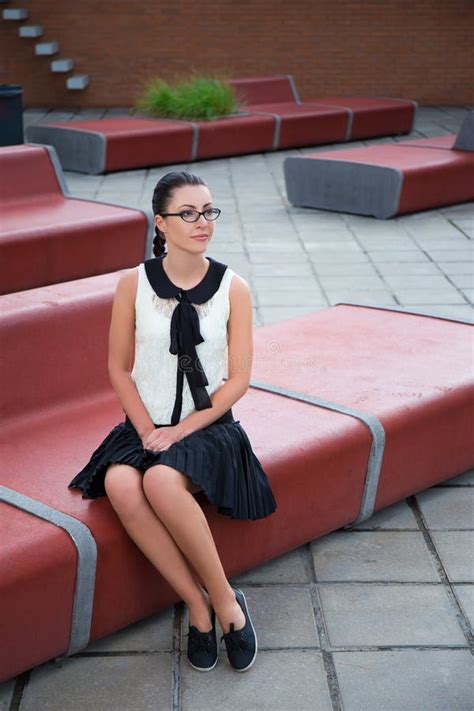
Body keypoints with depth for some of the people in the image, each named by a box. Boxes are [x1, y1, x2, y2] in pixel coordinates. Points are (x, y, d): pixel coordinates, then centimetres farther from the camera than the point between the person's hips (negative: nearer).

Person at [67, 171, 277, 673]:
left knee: (161, 481, -34)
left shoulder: (233, 288, -2)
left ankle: (221, 599, -15)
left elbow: (238, 378, -2)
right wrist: (147, 430, -9)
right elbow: (119, 368, 4)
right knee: (121, 485, -31)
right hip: (145, 424, 2)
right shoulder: (133, 284, -1)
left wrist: (182, 429, -12)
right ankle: (200, 603, -17)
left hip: (207, 425, -2)